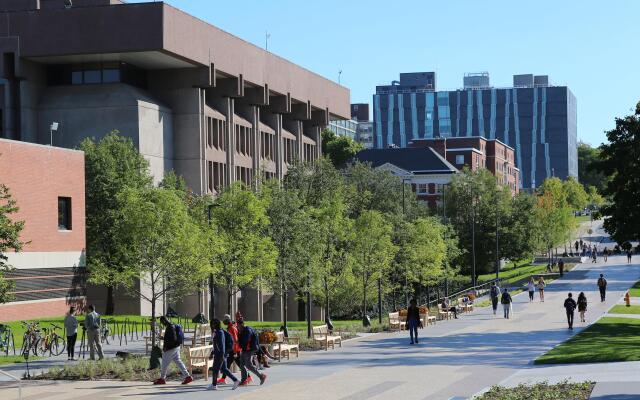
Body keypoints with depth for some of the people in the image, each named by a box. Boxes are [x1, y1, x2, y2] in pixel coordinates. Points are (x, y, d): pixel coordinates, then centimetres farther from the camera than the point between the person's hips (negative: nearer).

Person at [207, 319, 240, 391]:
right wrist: (212, 354, 26)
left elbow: (222, 344, -19)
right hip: (217, 354, 10)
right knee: (224, 369, 10)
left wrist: (222, 355, -23)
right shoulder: (215, 332, 16)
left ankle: (214, 385, 6)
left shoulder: (220, 332, -13)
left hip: (220, 354, -10)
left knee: (215, 369, -2)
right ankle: (236, 381, 9)